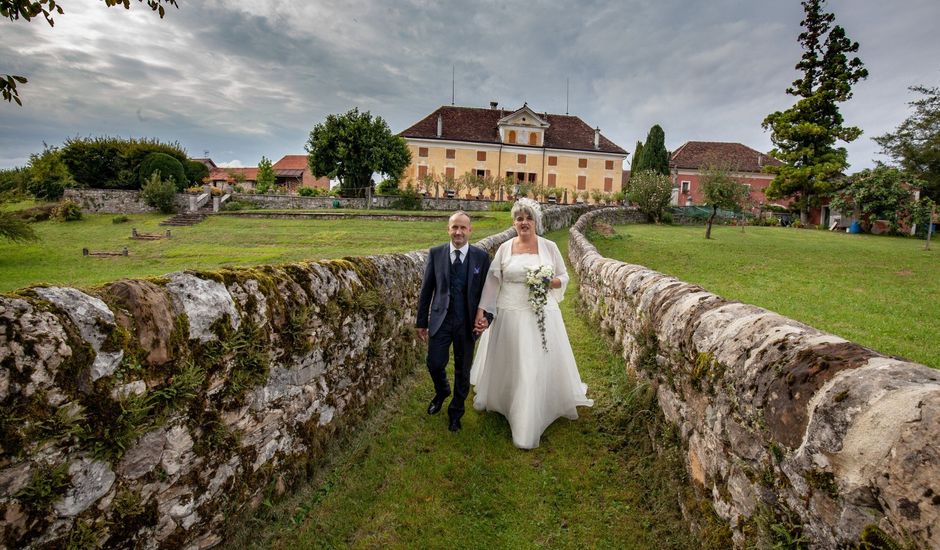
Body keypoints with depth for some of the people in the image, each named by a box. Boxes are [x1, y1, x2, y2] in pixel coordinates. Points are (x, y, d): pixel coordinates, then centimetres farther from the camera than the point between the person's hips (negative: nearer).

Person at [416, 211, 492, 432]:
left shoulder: (481, 256, -3)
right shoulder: (436, 253, -2)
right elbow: (426, 290, 2)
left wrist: (487, 317, -10)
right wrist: (422, 321, 3)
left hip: (468, 322, 0)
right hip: (441, 319, 0)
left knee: (463, 370, 11)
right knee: (434, 363, 2)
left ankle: (456, 412, 35)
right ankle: (442, 392, 39)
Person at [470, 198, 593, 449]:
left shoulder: (549, 247, 1)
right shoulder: (505, 248, 2)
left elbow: (564, 277, 7)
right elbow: (492, 281, 0)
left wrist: (549, 283, -14)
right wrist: (481, 310, -6)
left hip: (542, 315, 0)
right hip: (510, 315, 0)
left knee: (540, 365, 5)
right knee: (508, 363, 11)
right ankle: (496, 399, 38)